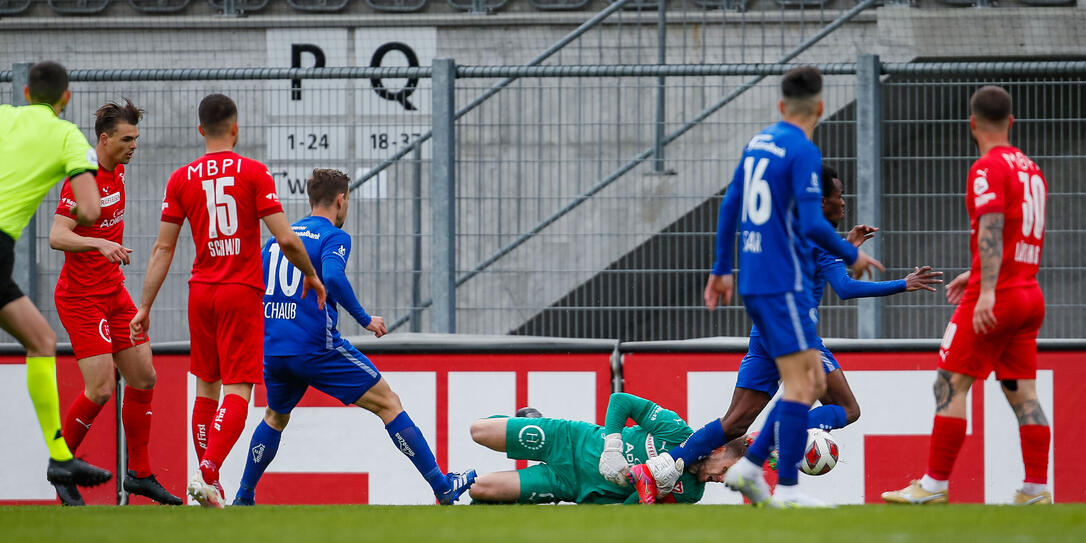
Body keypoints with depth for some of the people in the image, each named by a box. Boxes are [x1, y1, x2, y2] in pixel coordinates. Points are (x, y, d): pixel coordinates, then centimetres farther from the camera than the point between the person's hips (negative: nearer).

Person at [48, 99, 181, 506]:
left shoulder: (117, 171, 7)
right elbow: (57, 236, -28)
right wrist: (99, 243, -41)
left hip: (113, 293, 9)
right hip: (82, 298, -9)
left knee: (143, 378, 6)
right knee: (101, 388, -13)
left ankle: (139, 473, 15)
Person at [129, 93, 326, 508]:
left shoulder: (182, 178, 3)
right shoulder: (254, 172, -5)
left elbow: (163, 248, 1)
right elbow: (286, 240, -9)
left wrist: (145, 306, 5)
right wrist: (311, 275, 8)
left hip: (201, 291, 4)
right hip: (242, 292, -4)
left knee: (207, 386, 16)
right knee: (238, 391, -5)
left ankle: (208, 483, 17)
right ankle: (208, 473, -23)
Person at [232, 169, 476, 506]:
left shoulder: (277, 238, 17)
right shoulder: (333, 237, -3)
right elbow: (333, 277, -23)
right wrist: (365, 320, -14)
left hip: (273, 350, 6)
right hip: (317, 348, -6)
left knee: (275, 418, 31)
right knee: (388, 404, 0)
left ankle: (244, 498, 29)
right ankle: (442, 488, -3)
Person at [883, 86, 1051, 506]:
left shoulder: (988, 168, -9)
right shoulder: (1030, 168, 16)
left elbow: (992, 230, -21)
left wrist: (987, 290, -29)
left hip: (995, 299, -8)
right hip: (1030, 295, 8)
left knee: (951, 385, -5)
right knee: (1023, 394, 7)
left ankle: (934, 485, -7)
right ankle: (1037, 490, 2)